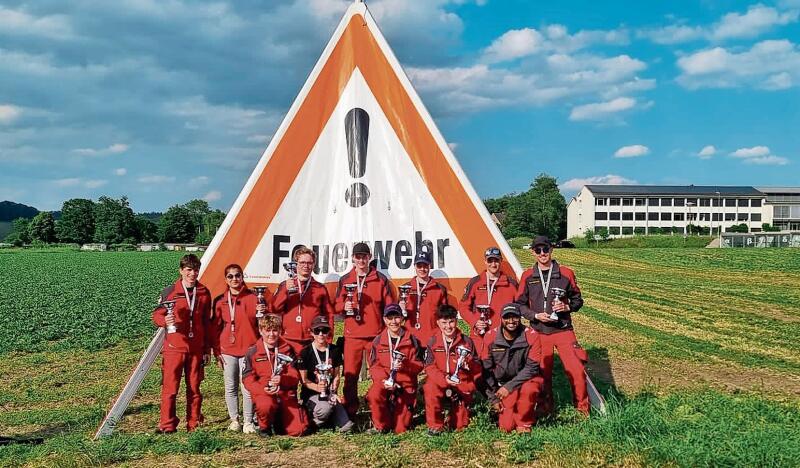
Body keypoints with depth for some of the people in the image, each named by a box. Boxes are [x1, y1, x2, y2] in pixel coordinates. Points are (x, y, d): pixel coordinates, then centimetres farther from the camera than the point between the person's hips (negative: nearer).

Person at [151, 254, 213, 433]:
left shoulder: (204, 293, 7)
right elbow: (156, 315, 1)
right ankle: (167, 425, 7)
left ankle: (193, 424, 19)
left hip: (196, 349, 3)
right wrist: (165, 320, -22)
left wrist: (207, 349, 11)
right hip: (174, 348, -3)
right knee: (170, 388, -2)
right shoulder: (170, 291, -2)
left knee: (194, 388, 9)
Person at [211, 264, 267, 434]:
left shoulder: (253, 297, 0)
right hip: (227, 351, 3)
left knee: (247, 387, -4)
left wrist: (262, 313, -18)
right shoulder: (220, 301, 7)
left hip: (248, 349, -2)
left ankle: (248, 422, 5)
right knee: (230, 387, 7)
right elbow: (216, 327, 11)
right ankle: (234, 420, 19)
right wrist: (217, 351, 6)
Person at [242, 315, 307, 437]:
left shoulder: (287, 349, 6)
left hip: (286, 395, 2)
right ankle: (264, 426, -2)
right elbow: (248, 379, -2)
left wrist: (282, 379, -21)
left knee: (297, 430, -13)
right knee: (266, 406, -38)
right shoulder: (252, 352, 2)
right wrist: (263, 389, -21)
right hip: (263, 393, -2)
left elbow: (295, 375, 1)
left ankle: (279, 420, 22)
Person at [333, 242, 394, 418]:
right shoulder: (345, 280, 9)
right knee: (350, 374, 2)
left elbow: (389, 306, 6)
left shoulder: (381, 279, 5)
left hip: (376, 335, -1)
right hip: (352, 335, 1)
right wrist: (344, 307, -8)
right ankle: (349, 413, 11)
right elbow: (336, 306, 14)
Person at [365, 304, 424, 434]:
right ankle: (381, 426, -7)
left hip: (405, 384, 0)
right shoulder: (378, 341, 2)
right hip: (384, 381, 0)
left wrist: (405, 365, -24)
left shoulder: (411, 340, 0)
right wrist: (384, 380, -22)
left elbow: (419, 366, -1)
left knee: (400, 429, -4)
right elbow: (374, 366, -2)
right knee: (374, 395, -36)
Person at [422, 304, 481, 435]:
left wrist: (468, 364, -25)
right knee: (430, 388, -35)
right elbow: (429, 367, -9)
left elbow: (477, 369, -2)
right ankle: (435, 425, -16)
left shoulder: (466, 342, -2)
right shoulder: (433, 342, -3)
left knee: (459, 427, 1)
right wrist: (444, 378, -27)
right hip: (440, 382, 0)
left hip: (462, 384, 1)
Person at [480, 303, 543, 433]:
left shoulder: (531, 336, -14)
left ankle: (524, 422, -9)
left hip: (526, 380, -1)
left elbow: (532, 368, -15)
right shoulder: (491, 337, -10)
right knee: (506, 427, -13)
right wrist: (493, 398, -5)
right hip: (502, 384, 1)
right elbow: (486, 370, -4)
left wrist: (509, 387, -22)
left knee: (528, 389, -37)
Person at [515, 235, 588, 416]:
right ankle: (545, 409, 25)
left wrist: (567, 307, -11)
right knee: (542, 373, 7)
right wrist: (536, 315, -9)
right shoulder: (528, 277, 3)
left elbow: (577, 299, 9)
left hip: (563, 331, -1)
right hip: (539, 332, 1)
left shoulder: (566, 274, 1)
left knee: (577, 370, -9)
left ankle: (583, 409, 9)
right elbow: (520, 304, 7)